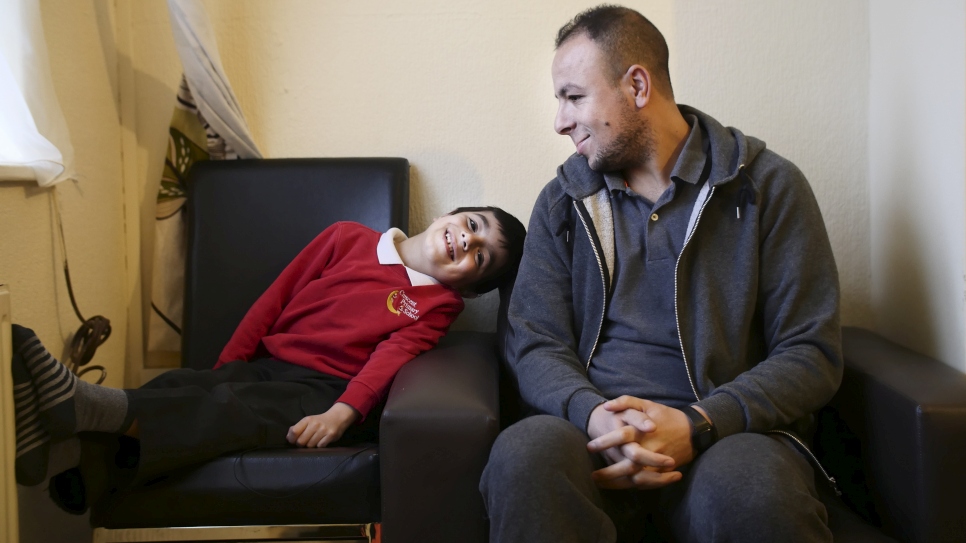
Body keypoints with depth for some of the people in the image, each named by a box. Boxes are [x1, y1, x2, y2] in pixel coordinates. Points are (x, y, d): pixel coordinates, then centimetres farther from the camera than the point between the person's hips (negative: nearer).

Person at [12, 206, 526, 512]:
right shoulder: (347, 237, 16)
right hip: (263, 365, 4)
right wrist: (220, 373, 5)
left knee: (236, 410, -33)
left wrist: (341, 414, -25)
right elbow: (273, 302, 13)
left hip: (321, 391, -4)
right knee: (178, 387, -26)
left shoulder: (439, 301, 9)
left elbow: (390, 356, -9)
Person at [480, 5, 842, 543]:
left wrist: (697, 424, -17)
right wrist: (593, 414, -16)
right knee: (524, 454, -33)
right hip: (597, 427, 2)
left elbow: (811, 353, 0)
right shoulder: (562, 201, 13)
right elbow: (536, 343, 7)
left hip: (726, 428, -1)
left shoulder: (769, 185, 4)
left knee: (752, 491, -36)